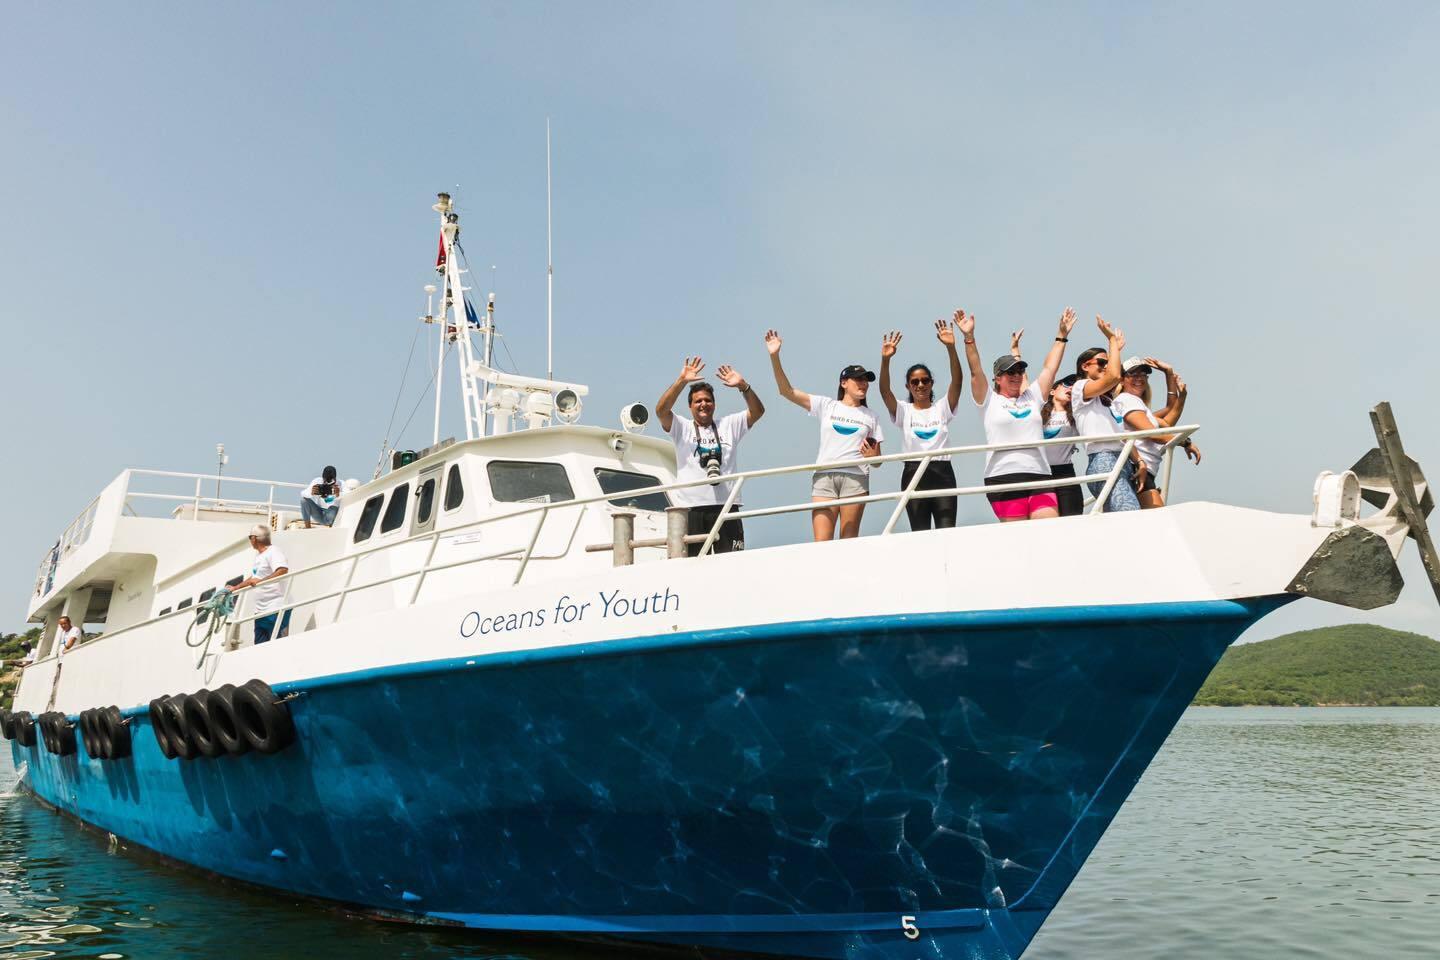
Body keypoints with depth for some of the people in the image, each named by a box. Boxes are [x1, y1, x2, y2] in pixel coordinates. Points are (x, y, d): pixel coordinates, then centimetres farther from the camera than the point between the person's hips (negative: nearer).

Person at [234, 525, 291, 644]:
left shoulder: (273, 552, -11)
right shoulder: (258, 555, 19)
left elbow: (283, 570, -30)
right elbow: (253, 578, 32)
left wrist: (261, 581, -36)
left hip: (276, 609, -10)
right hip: (261, 611, 10)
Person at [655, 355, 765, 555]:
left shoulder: (729, 425, 16)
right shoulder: (682, 428, 10)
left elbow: (757, 411, 5)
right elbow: (661, 410, -7)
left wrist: (743, 385, -9)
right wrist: (682, 381, -14)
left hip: (726, 505, 1)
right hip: (691, 508, -1)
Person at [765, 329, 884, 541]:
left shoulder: (870, 416, 17)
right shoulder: (826, 406, 12)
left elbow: (877, 459, 18)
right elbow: (786, 391, 4)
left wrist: (873, 456, -7)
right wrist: (775, 357, -7)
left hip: (855, 478, 1)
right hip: (824, 476, -1)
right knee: (821, 542, -10)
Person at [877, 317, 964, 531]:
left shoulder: (942, 408, 10)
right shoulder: (903, 411, 9)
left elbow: (957, 380, -6)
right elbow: (884, 390, -9)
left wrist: (951, 347, -20)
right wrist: (885, 360, -26)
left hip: (942, 473, 0)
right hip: (914, 474, 0)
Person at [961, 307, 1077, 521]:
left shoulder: (1032, 397, 20)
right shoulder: (989, 401, 9)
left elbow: (1050, 368, 20)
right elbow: (976, 371, -1)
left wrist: (1062, 335, 19)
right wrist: (969, 336, -9)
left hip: (1039, 475, 4)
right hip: (1003, 479, -4)